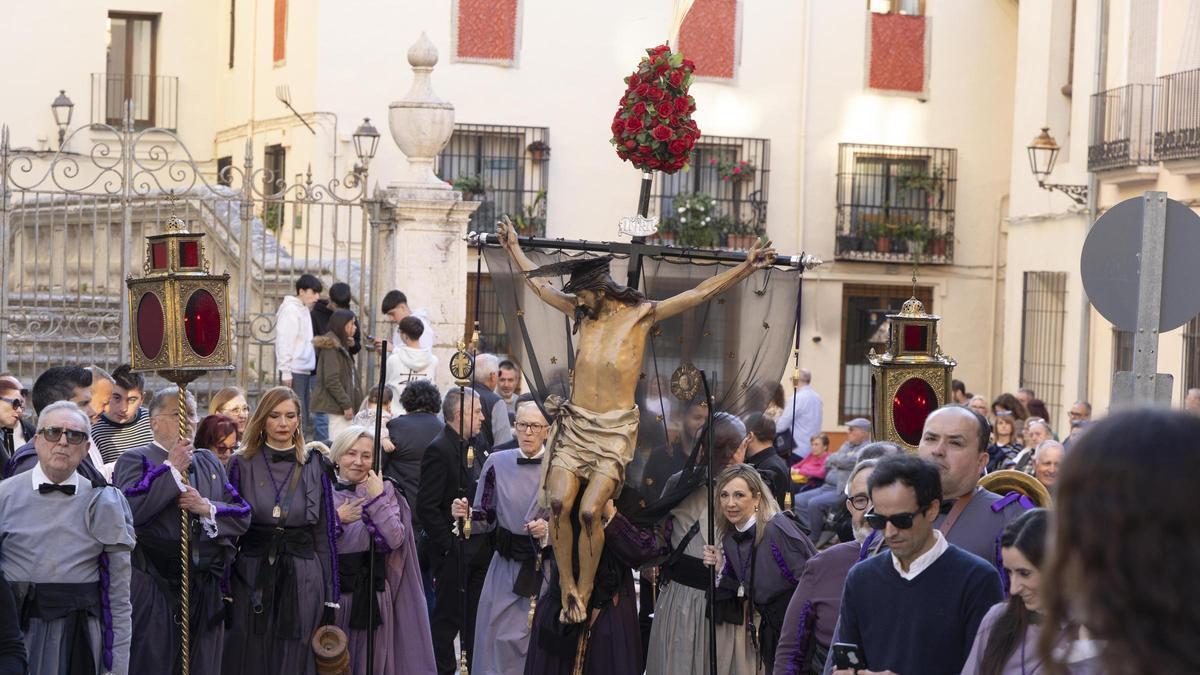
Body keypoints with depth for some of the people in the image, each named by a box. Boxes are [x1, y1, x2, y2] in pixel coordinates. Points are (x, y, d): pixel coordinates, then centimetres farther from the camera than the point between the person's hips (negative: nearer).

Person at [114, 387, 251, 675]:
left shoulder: (210, 463, 17)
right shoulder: (135, 460, -1)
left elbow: (243, 516, 11)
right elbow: (128, 510, -20)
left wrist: (208, 508, -8)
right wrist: (171, 468, -14)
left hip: (205, 593, 5)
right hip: (154, 593, -5)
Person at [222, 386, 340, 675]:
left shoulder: (315, 467, 6)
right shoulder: (242, 465, 4)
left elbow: (325, 532, 5)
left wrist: (330, 596, 2)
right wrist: (223, 590, -3)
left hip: (301, 582, 0)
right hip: (252, 580, 0)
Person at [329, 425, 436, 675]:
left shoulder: (385, 491, 5)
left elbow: (395, 540, -9)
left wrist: (378, 499, -11)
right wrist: (337, 520, -15)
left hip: (372, 594, 1)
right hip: (331, 592, -1)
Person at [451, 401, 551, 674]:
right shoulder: (497, 463, 3)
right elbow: (486, 519, 6)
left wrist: (548, 531, -21)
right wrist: (465, 515, -13)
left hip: (546, 568, -2)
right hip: (506, 567, 2)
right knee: (498, 641, 3)